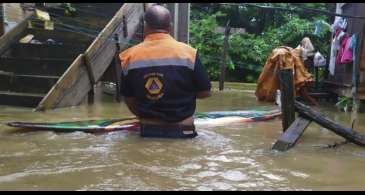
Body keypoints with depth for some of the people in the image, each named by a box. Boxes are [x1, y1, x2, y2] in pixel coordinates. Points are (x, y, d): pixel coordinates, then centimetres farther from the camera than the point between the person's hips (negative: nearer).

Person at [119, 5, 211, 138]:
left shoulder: (130, 56, -7)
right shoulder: (188, 52, -13)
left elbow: (128, 99, 2)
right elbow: (205, 92, -5)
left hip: (147, 130, 2)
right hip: (182, 130, -1)